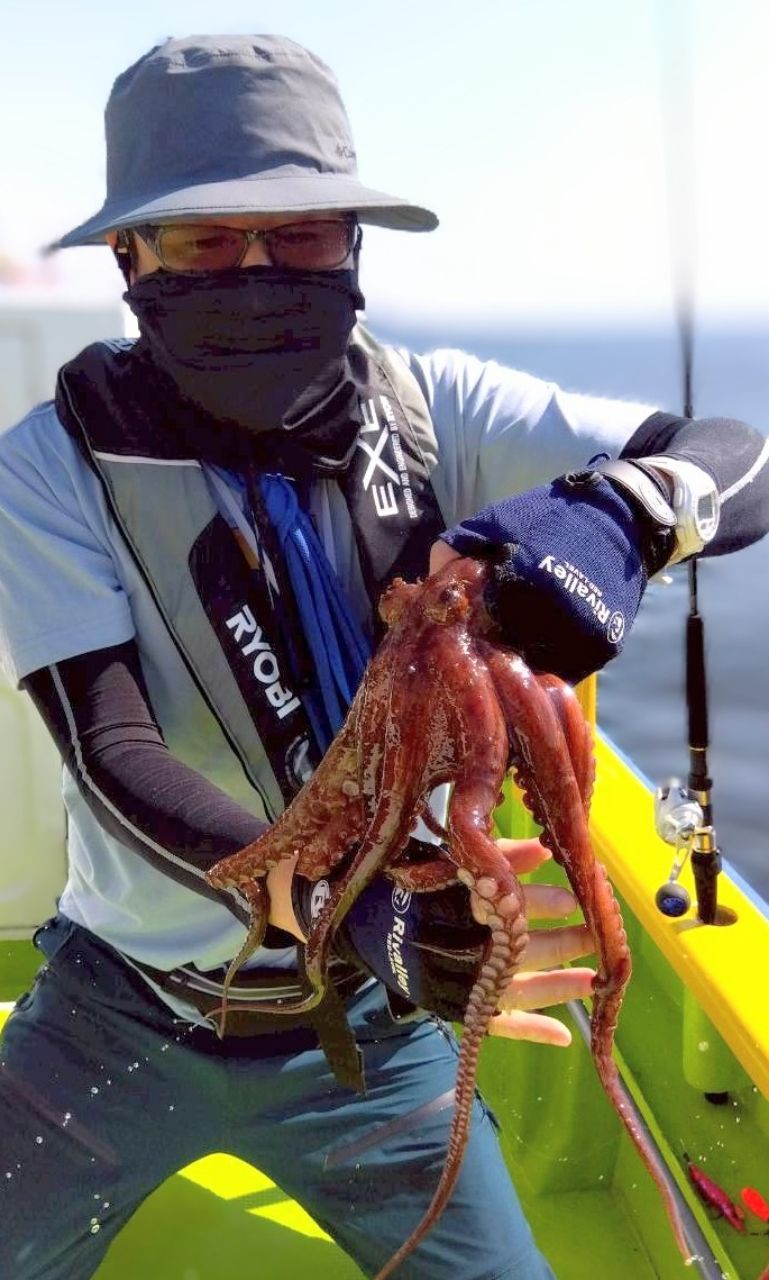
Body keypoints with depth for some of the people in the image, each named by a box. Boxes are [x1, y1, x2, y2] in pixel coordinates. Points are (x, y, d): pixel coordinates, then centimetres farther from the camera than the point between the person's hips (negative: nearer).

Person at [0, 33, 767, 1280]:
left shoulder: (428, 408, -11)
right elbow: (111, 754, -23)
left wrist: (610, 514, -40)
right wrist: (336, 905, -40)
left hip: (368, 1026, 1)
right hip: (122, 1017, -1)